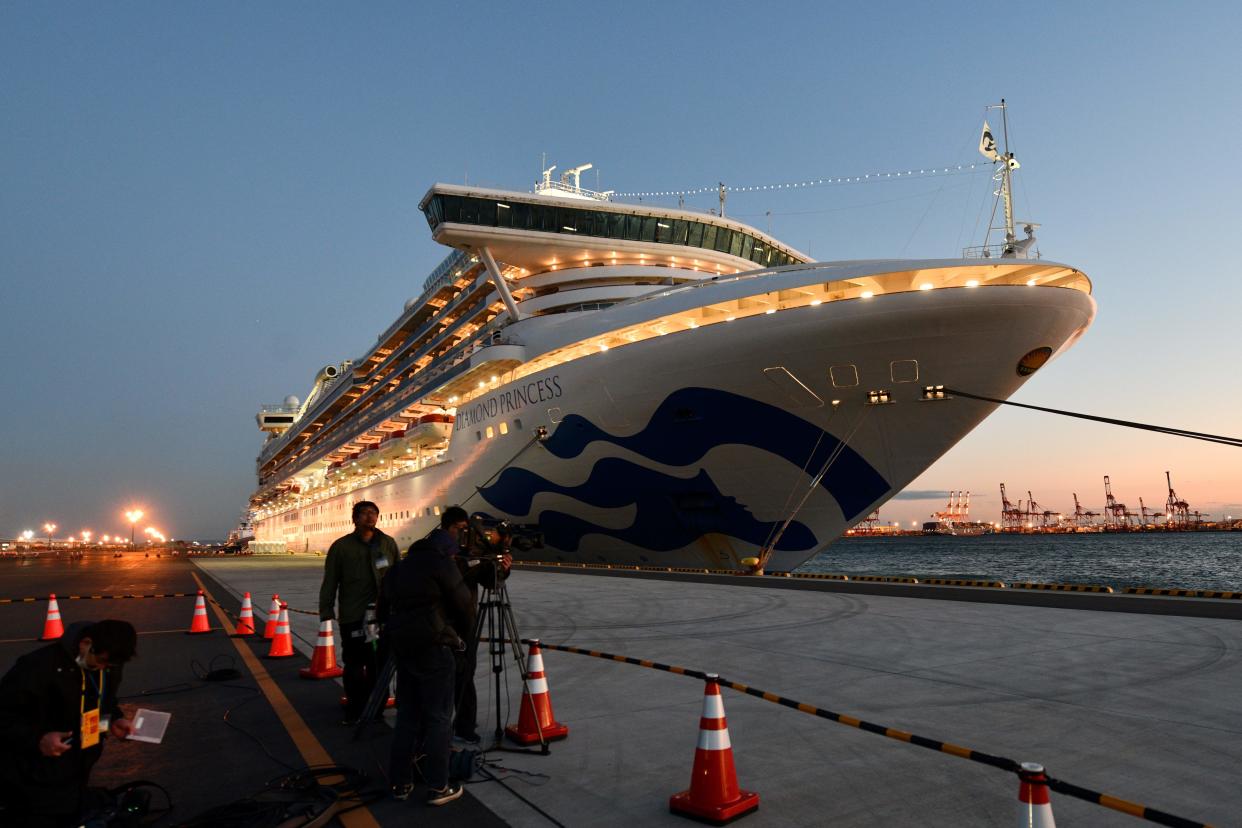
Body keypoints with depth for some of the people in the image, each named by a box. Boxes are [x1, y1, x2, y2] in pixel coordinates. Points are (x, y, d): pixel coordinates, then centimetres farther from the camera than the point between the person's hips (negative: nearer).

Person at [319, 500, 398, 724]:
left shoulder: (388, 544, 8)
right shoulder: (341, 546, 3)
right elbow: (330, 581, 3)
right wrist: (326, 611, -1)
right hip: (353, 616, -2)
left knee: (379, 664, 6)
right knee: (354, 664, 1)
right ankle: (355, 710, 15)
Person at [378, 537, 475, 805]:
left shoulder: (395, 571, 18)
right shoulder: (442, 564, -2)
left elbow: (382, 611, 20)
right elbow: (464, 604, -2)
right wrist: (462, 635, 13)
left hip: (401, 648, 7)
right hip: (433, 648, -7)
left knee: (406, 716, 14)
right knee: (438, 718, 0)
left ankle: (400, 783, 20)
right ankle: (438, 787, 3)